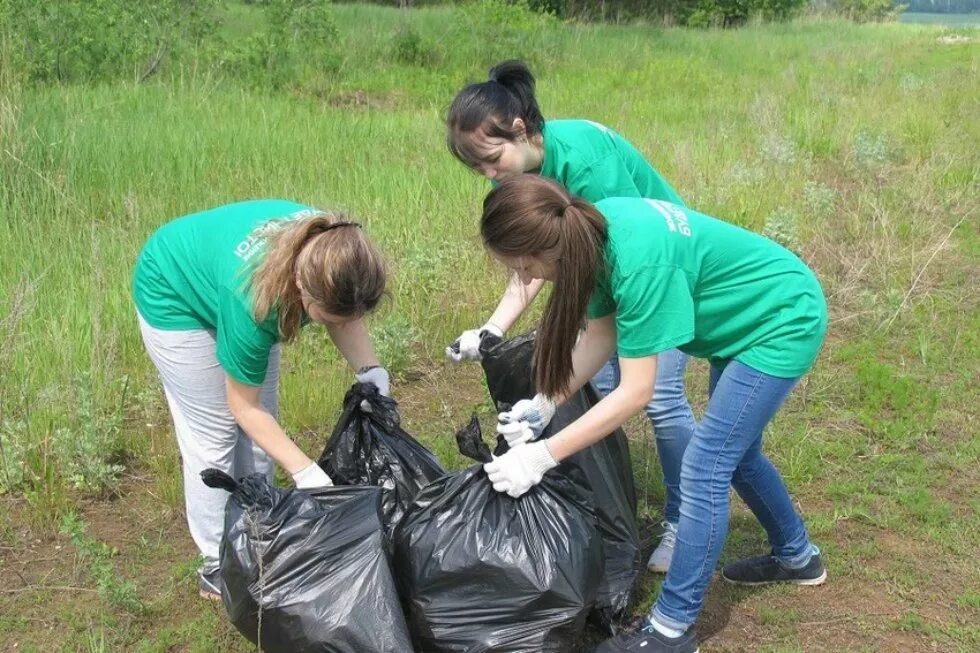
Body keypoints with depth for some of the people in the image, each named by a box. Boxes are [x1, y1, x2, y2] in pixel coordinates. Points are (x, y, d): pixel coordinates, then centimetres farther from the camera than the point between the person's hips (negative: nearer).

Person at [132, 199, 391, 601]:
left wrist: (368, 367, -25)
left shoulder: (331, 251, -31)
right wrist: (304, 472, -30)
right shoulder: (251, 298, -44)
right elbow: (244, 407, -28)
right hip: (175, 294, -6)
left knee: (261, 428, 8)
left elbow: (344, 315, -7)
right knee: (215, 432, -4)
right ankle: (219, 567, 9)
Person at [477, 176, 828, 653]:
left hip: (785, 321, -9)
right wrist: (542, 404, -11)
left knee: (704, 468, -9)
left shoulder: (637, 260, -37)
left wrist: (543, 456, -29)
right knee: (732, 451, 22)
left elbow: (634, 393, -31)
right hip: (748, 318, 9)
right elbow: (599, 336, -2)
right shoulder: (592, 231, -13)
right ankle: (797, 556, 44)